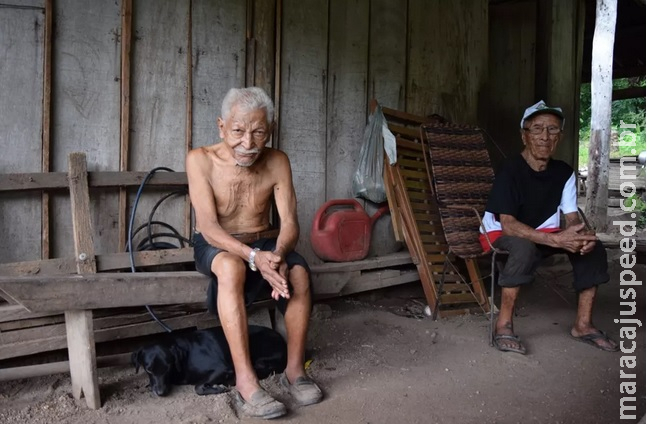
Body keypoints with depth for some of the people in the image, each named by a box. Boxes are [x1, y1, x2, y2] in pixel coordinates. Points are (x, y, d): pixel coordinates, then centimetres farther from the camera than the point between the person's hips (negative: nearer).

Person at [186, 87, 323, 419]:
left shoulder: (277, 162, -8)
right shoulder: (201, 160, -16)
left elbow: (289, 222, -13)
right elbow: (208, 226, -24)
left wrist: (278, 255, -36)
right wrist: (254, 257, -40)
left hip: (264, 243, 3)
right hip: (215, 245, -2)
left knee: (299, 272, -28)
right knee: (232, 267, -38)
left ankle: (294, 369, -13)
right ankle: (245, 382, -37)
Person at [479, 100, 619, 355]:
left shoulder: (564, 172, -5)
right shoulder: (510, 170, -23)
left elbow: (572, 218, -4)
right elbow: (508, 224, -31)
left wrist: (581, 235, -30)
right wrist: (556, 240, -41)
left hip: (544, 233, 7)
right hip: (500, 234, -6)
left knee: (592, 245, -12)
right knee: (525, 246, -38)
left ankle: (583, 324, -1)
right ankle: (503, 324, -26)